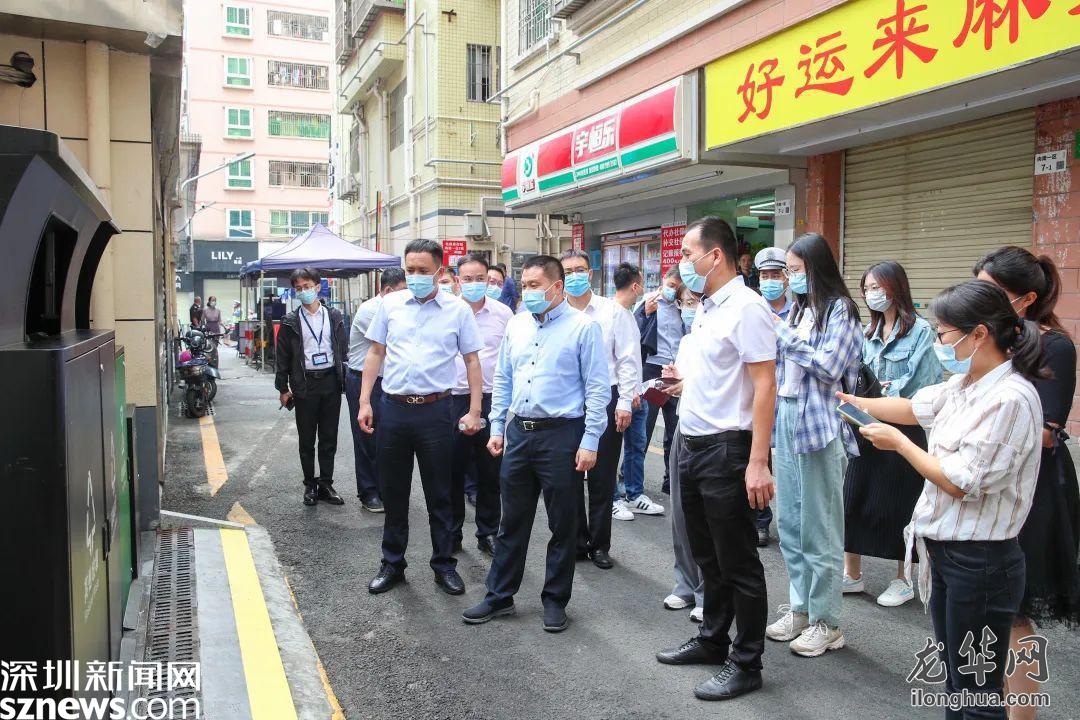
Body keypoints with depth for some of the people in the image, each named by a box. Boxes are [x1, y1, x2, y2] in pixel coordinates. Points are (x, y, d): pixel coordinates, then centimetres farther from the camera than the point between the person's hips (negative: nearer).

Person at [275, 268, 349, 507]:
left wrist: (345, 380, 3)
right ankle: (310, 485, 17)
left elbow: (343, 350, 8)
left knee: (329, 438, 6)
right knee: (307, 438, 6)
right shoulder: (290, 322, 1)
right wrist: (283, 388, 0)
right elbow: (282, 357, 3)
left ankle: (326, 484, 16)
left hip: (331, 381, 1)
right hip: (304, 384, -1)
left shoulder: (334, 316, 5)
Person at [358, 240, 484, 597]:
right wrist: (364, 402, 3)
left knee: (439, 494, 8)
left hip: (436, 410, -2)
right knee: (393, 491, 12)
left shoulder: (458, 310, -1)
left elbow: (472, 361, 2)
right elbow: (375, 353, 9)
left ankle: (444, 565, 23)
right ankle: (392, 563, 28)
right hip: (393, 408, 2)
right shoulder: (390, 304, 5)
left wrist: (474, 411, -4)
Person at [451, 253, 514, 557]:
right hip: (453, 398, -1)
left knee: (490, 471, 9)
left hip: (492, 399, 1)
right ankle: (451, 532, 22)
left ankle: (487, 534, 22)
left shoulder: (503, 313, 3)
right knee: (453, 469, 8)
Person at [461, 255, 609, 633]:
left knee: (563, 525, 8)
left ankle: (555, 600, 23)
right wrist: (497, 428, 11)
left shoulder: (583, 327, -7)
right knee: (512, 521, 14)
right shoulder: (516, 325, 10)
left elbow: (598, 388, -9)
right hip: (518, 432, 5)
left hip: (561, 435, -5)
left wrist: (590, 441, -13)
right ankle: (499, 596, 26)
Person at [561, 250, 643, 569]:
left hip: (604, 400, -2)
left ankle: (599, 545, 19)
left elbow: (628, 359, -1)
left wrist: (625, 402, -7)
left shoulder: (614, 312, 0)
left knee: (602, 479, 5)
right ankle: (577, 541, 25)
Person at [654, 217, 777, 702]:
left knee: (738, 564, 4)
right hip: (692, 444, 9)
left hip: (726, 449, -9)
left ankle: (745, 664, 19)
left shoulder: (745, 306, -15)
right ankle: (713, 640, 37)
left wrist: (758, 463, -24)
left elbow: (764, 385, -20)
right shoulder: (707, 309, 12)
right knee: (708, 556, 21)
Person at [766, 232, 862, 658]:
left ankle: (825, 621, 13)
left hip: (819, 425, -7)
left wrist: (784, 336, -12)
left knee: (819, 528, 1)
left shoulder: (840, 309, -6)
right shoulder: (798, 308, 14)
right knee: (789, 524, 13)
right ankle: (800, 607, 26)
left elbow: (829, 367, -17)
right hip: (787, 419, 8)